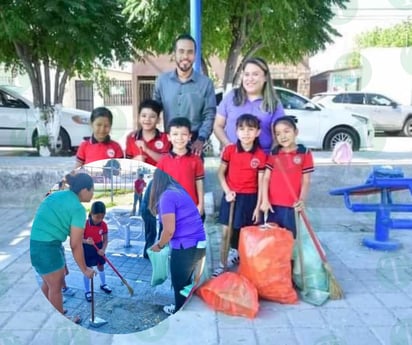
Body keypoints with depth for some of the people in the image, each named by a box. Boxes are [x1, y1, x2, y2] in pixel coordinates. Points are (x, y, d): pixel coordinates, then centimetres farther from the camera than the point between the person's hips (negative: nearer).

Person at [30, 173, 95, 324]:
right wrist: (85, 269, 0)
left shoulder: (56, 194, 12)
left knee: (48, 282, 26)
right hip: (46, 247, -8)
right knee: (56, 286, 11)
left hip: (33, 243, 9)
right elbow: (75, 246, -11)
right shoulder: (78, 208, -12)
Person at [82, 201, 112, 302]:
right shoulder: (85, 224, -21)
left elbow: (105, 239, -4)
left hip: (99, 248, 4)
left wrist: (103, 249, -20)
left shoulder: (103, 225, -9)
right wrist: (86, 241, -36)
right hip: (87, 249, -4)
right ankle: (87, 291, 19)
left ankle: (103, 284, 42)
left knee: (101, 266, 19)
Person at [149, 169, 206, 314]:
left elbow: (169, 230, -17)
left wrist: (159, 245, 1)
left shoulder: (167, 196, -13)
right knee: (185, 281, 25)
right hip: (198, 244, 8)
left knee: (179, 284, 13)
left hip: (185, 247, -8)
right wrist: (164, 242, 23)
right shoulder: (180, 191, 12)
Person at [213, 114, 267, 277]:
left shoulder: (260, 155, -8)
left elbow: (261, 182, -4)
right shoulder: (230, 150, -6)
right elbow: (221, 173, 3)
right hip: (231, 196, 0)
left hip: (249, 198, 0)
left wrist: (258, 206, -4)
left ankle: (236, 253, 38)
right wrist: (227, 191, -10)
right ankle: (222, 265, 16)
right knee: (226, 233, 5)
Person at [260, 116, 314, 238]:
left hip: (292, 206, -2)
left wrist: (301, 199, -17)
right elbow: (266, 178, 5)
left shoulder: (304, 153, -3)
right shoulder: (273, 154, 5)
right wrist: (265, 200, -5)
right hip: (273, 204, 3)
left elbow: (306, 181, -3)